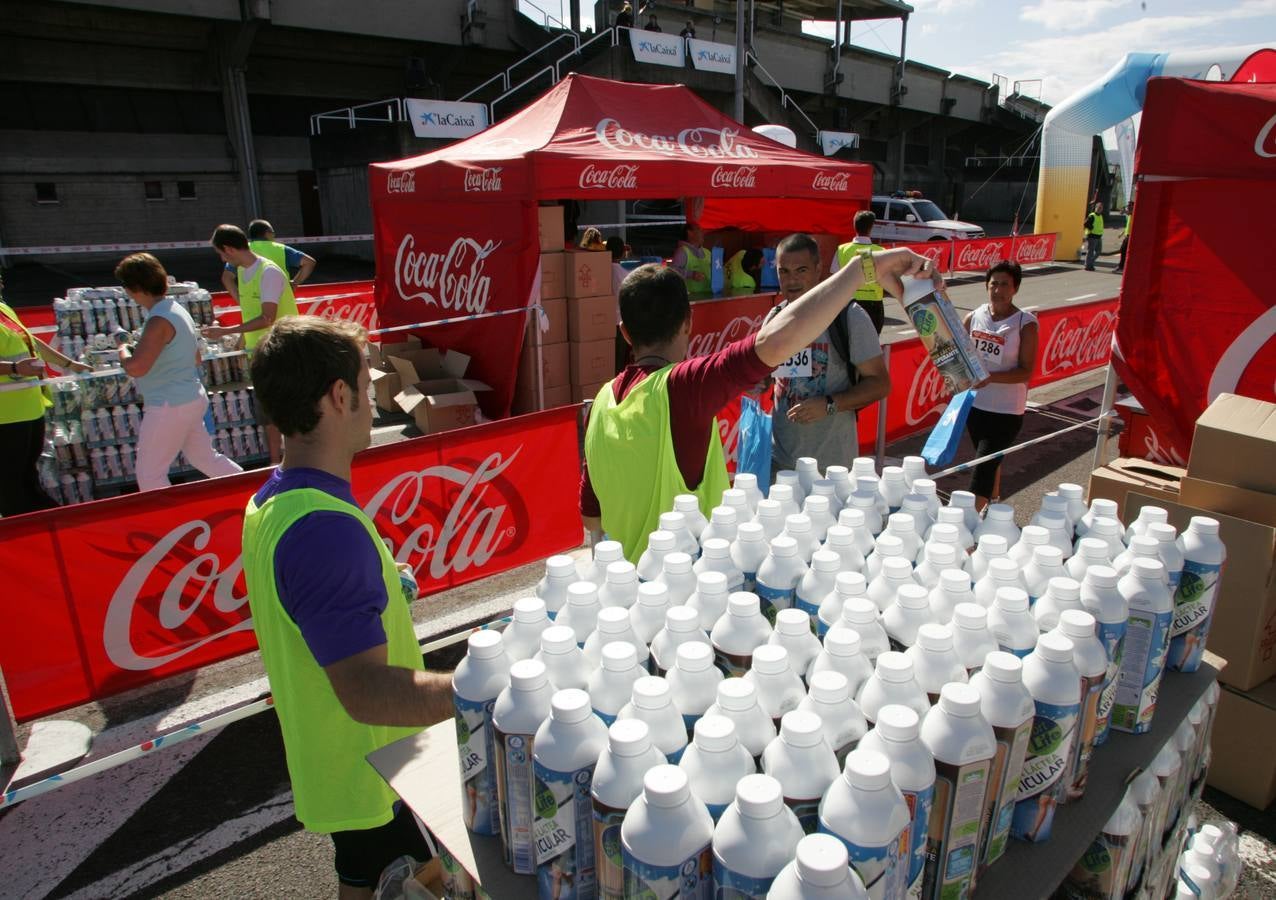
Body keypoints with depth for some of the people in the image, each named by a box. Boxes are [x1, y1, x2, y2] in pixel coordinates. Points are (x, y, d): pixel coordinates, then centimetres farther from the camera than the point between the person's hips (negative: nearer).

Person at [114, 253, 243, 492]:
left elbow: (135, 368, -27)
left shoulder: (159, 321, -20)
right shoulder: (176, 309, 10)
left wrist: (123, 350, -5)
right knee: (205, 457, 20)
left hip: (169, 407, -10)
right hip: (192, 398, 10)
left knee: (149, 475, 3)